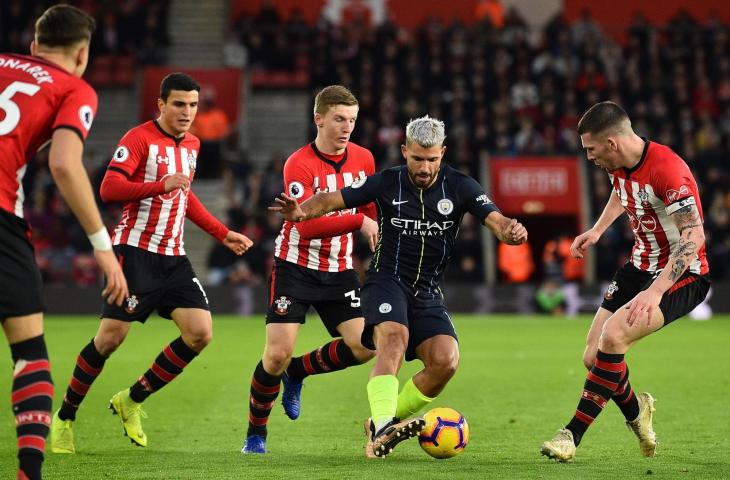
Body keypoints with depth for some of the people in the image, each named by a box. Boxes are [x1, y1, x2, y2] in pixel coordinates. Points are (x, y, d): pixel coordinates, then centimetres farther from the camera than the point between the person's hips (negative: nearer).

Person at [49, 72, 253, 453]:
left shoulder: (191, 144, 14)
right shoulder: (139, 138, -9)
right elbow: (109, 189, -20)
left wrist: (222, 234, 25)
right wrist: (162, 185, -30)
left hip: (174, 257, 7)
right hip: (135, 250, -7)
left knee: (200, 333, -6)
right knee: (111, 337, -9)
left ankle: (131, 401, 9)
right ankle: (64, 417, 8)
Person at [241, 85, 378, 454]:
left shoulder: (363, 159, 1)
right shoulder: (299, 164, -17)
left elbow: (372, 212, 18)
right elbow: (307, 224, -27)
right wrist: (358, 221, -31)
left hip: (339, 271, 5)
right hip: (295, 267, -5)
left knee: (364, 346, -11)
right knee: (278, 355, -11)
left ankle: (297, 372, 16)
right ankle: (255, 433, 11)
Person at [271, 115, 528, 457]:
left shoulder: (459, 187, -2)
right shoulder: (387, 183, -4)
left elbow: (495, 220, -13)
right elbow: (333, 199, -3)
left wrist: (510, 229, -37)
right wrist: (302, 211, -24)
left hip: (428, 293, 3)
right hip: (387, 281, -3)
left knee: (446, 361, -18)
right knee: (394, 337, -32)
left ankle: (382, 425, 0)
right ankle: (382, 429, -45)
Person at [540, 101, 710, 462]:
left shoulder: (667, 169, -27)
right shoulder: (619, 166, 0)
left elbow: (694, 236, -31)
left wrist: (655, 291, -37)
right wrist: (597, 231, 19)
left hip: (683, 275, -8)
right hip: (640, 266, 8)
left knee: (612, 335, -28)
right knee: (594, 357, 0)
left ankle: (573, 435, -17)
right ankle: (635, 410, 31)